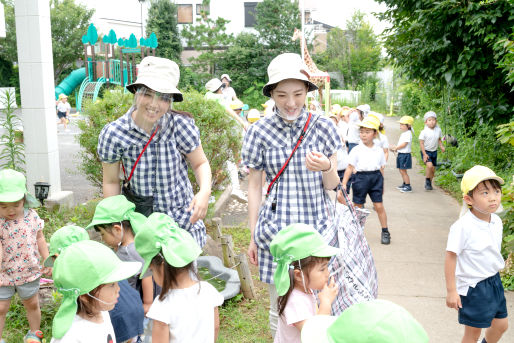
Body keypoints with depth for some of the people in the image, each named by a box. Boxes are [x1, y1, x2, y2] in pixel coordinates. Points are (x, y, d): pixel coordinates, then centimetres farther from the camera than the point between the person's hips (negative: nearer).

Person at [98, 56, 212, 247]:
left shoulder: (181, 125, -14)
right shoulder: (114, 134, -13)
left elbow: (200, 163, -2)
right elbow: (111, 181, -1)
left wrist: (205, 191, -21)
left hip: (183, 219, 0)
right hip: (138, 220, 0)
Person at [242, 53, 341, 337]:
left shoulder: (322, 127, -1)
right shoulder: (259, 132, -3)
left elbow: (332, 185, 5)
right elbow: (254, 186, 5)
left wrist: (325, 168, -18)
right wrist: (253, 237, 7)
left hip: (317, 227, 1)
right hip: (275, 228, 0)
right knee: (280, 308, 10)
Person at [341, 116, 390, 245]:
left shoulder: (379, 150, 6)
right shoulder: (356, 150, -2)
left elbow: (381, 168, 13)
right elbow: (350, 168, -3)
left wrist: (382, 184, 16)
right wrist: (344, 184, -9)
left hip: (375, 178, 1)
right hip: (360, 177, -1)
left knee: (379, 206, 1)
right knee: (357, 206, 6)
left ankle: (385, 232, 14)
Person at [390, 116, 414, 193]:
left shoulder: (408, 134, -15)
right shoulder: (403, 134, 15)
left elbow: (404, 144, -19)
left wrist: (396, 148, -10)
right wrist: (395, 147, 5)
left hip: (405, 154, -10)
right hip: (400, 154, 10)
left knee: (403, 171, -7)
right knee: (401, 171, 15)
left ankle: (408, 187, -2)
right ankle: (405, 184, 26)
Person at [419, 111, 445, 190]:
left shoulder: (438, 130, 0)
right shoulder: (424, 132, -16)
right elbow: (421, 143, -14)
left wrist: (441, 146, -3)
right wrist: (424, 154, -19)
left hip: (434, 152, 5)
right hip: (426, 151, -5)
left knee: (433, 169, 7)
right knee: (429, 165, -26)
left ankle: (429, 184, 28)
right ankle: (427, 181, -7)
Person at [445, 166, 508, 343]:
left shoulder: (496, 221, -3)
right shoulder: (462, 227, -25)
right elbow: (450, 258, -21)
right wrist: (451, 291, -19)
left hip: (494, 282, 7)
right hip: (472, 287, -7)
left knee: (501, 324, 20)